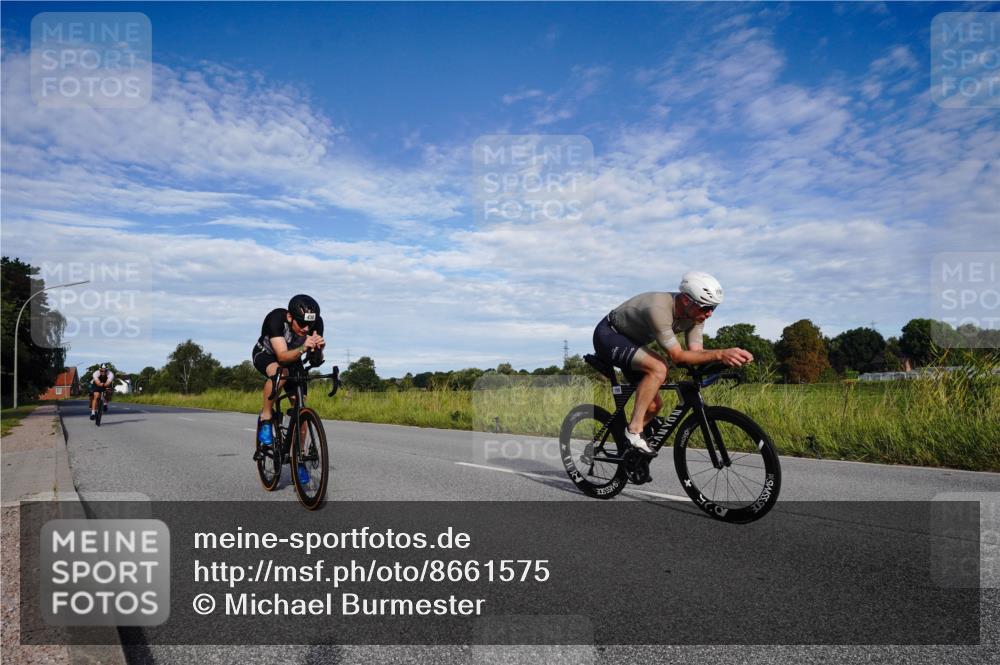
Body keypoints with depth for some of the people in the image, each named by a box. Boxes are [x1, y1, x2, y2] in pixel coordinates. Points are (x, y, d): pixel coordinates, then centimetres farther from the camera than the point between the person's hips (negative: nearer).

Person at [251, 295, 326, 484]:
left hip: (293, 359, 4)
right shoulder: (276, 318, -37)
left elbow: (315, 362, -23)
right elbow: (282, 356, -42)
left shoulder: (316, 323, -27)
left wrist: (317, 350, -45)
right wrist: (302, 349, -60)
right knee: (279, 372, -39)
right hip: (266, 355, -3)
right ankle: (265, 418, -18)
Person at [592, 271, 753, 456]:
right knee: (658, 368, -32)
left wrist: (729, 356, -32)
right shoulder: (659, 309, -36)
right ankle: (634, 431, -24)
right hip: (608, 336, -9)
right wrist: (719, 354, -44)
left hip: (630, 342, 9)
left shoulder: (695, 314, -12)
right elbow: (677, 356, -34)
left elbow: (696, 352, -16)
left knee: (654, 404, 0)